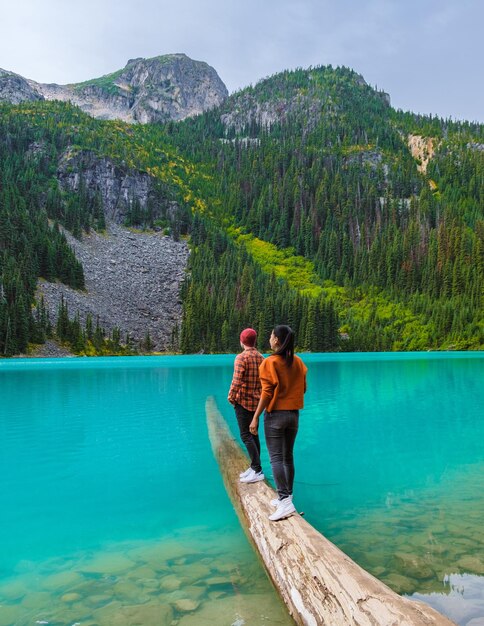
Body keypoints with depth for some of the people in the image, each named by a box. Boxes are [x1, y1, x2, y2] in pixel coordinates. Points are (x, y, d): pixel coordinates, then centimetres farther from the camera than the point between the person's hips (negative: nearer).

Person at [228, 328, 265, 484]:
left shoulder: (241, 357, -15)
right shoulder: (261, 357, 7)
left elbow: (236, 381, -21)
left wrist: (231, 397, -8)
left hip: (243, 401, -8)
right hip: (256, 402, 8)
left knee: (246, 436, -4)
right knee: (253, 434, 15)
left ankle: (257, 471, -7)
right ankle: (254, 467, 22)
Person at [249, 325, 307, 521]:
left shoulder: (270, 362, -14)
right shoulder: (298, 362, 2)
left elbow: (267, 393, -16)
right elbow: (303, 388, 9)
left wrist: (255, 418, -11)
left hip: (275, 415, -6)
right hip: (294, 414, 6)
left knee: (276, 458, -4)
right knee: (288, 456, 15)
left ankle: (285, 501, -12)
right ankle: (286, 497, 24)